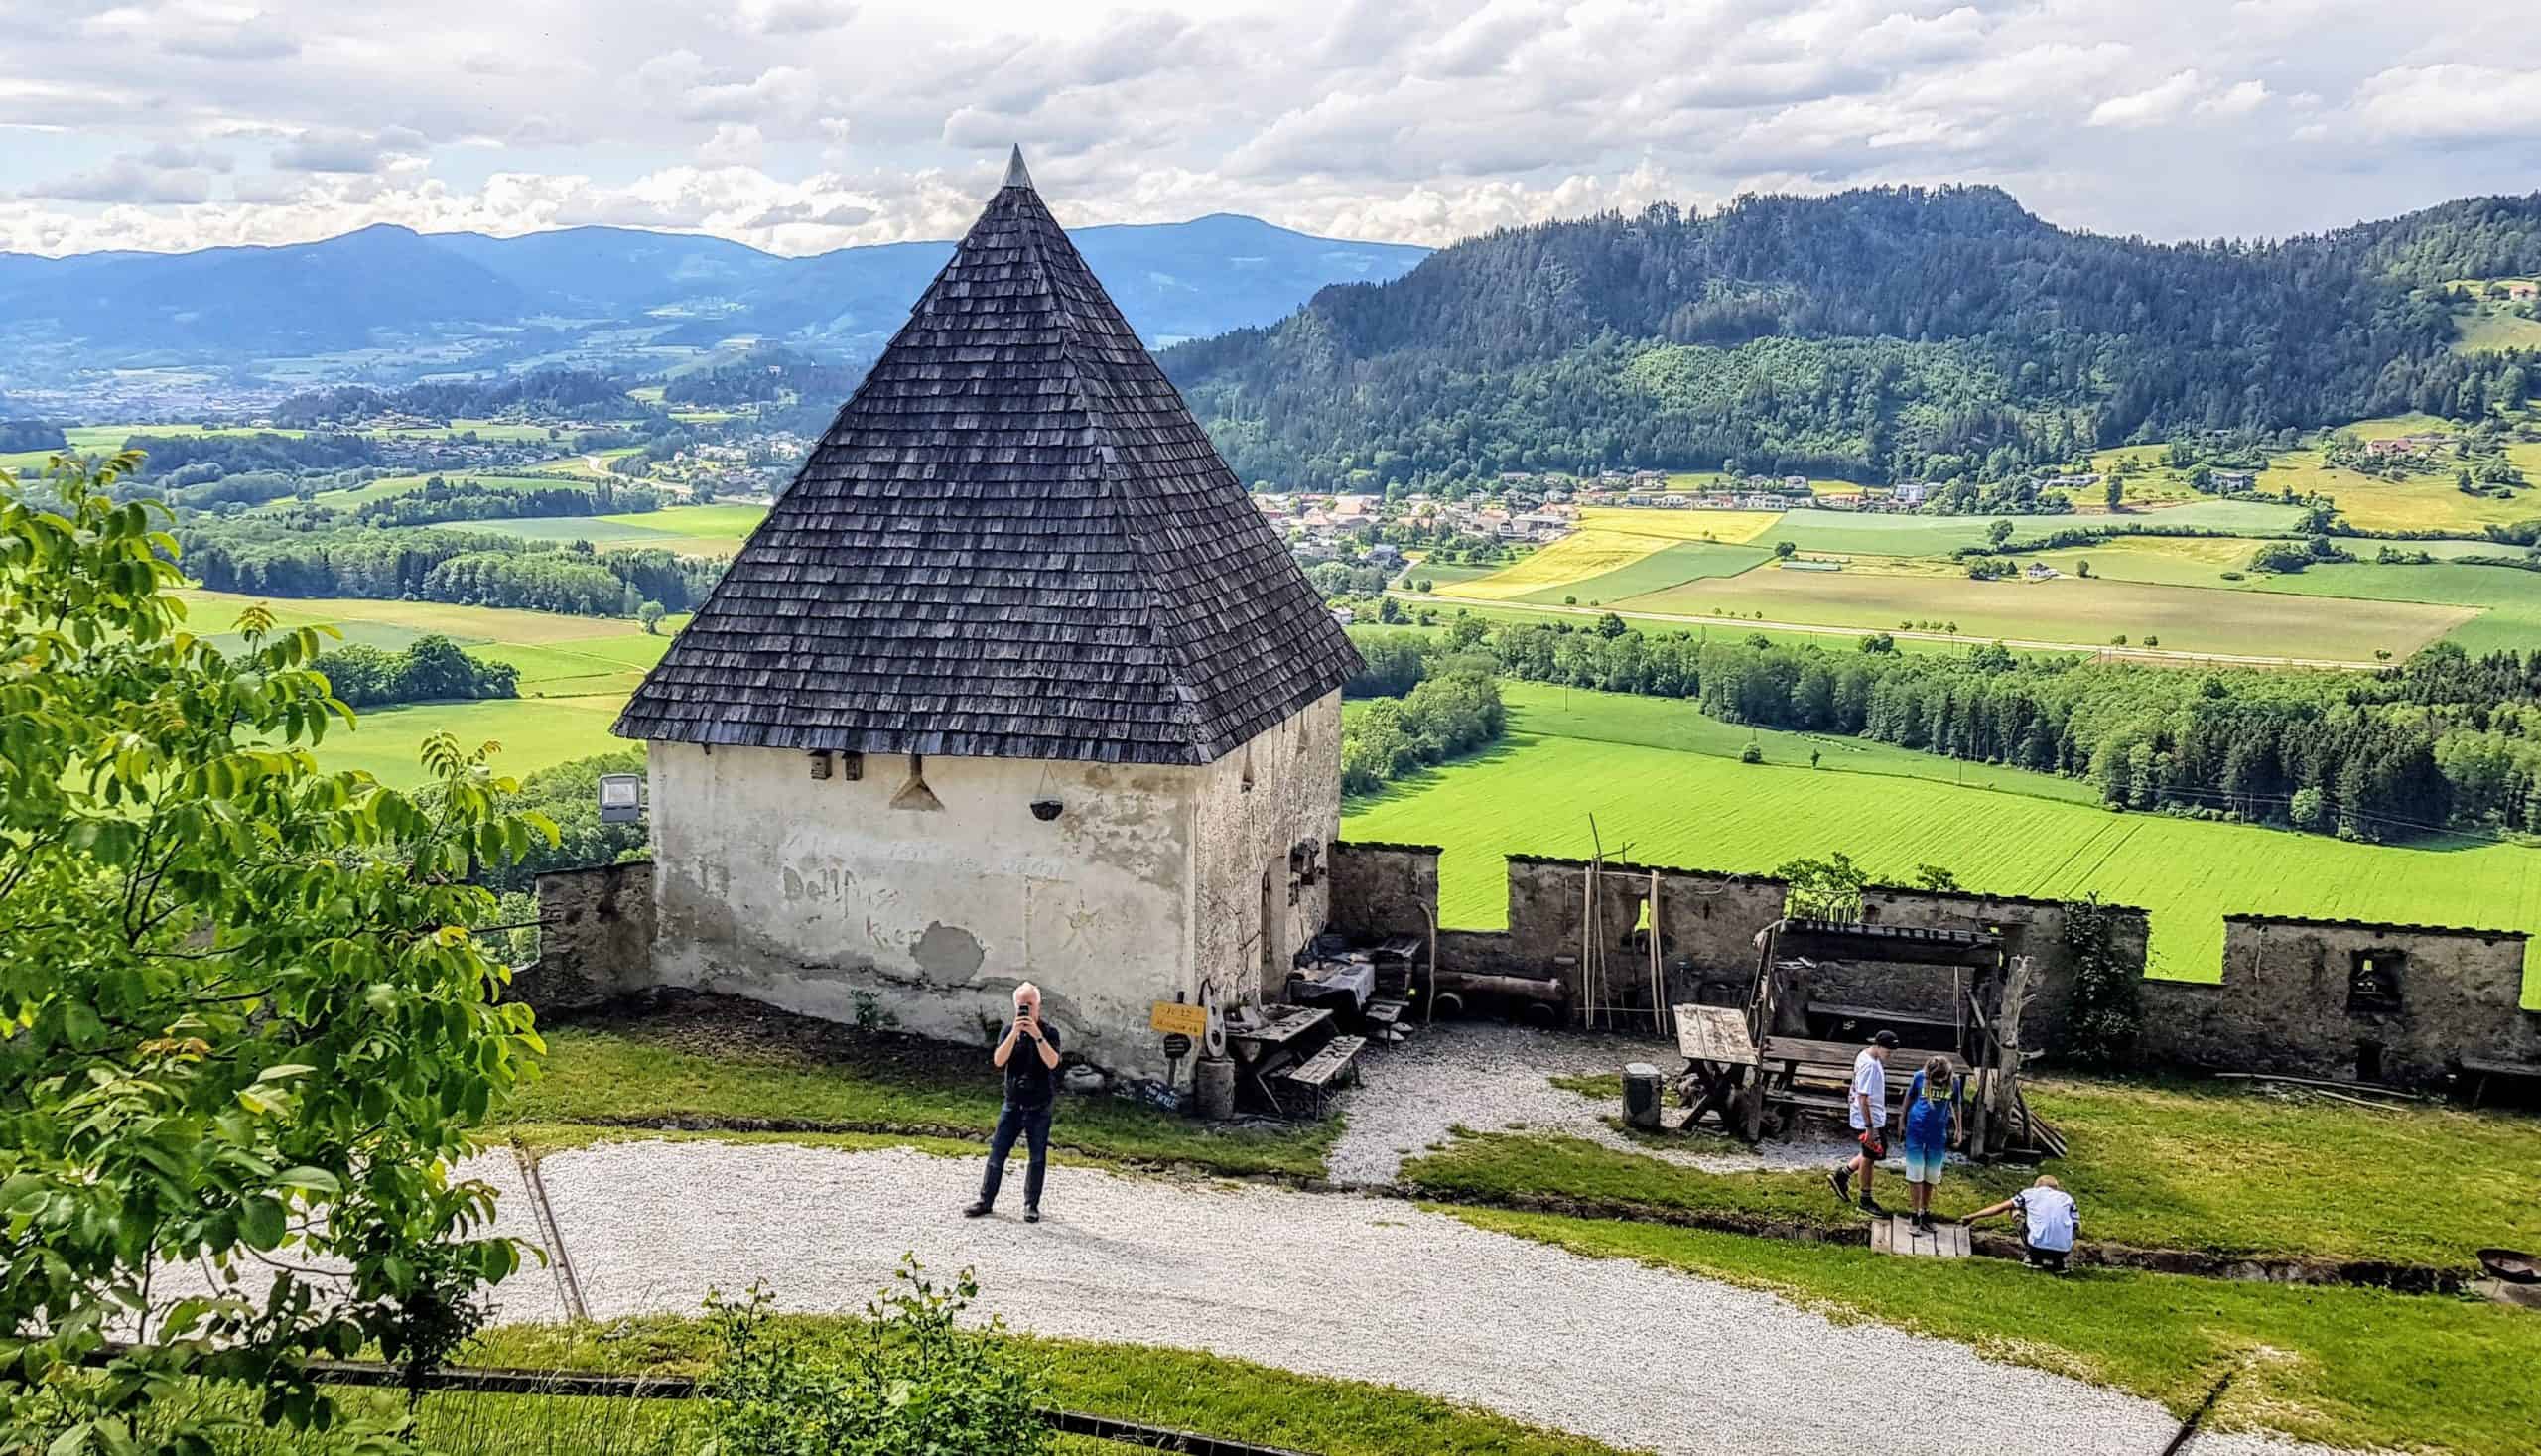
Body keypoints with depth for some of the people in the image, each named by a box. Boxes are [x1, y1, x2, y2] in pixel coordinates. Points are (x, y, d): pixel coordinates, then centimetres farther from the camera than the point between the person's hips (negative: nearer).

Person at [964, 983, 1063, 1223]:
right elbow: (998, 1061, -12)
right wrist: (1015, 1033, -21)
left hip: (1039, 1107, -2)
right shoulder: (1009, 1031, 3)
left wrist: (1037, 1035, -27)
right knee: (997, 1152, 3)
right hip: (1012, 1104, 2)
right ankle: (985, 1201, 11)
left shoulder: (1050, 1033, -4)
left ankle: (1031, 1205, 14)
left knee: (1037, 1157, 4)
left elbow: (1052, 1062, -20)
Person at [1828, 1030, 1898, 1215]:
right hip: (1869, 1120, -10)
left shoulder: (1867, 1056, 5)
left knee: (1878, 1152, 19)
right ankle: (1866, 1201, 19)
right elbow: (1863, 1098, -26)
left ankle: (1841, 1176, 26)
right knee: (1869, 1157, 4)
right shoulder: (1869, 1065, -25)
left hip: (1876, 1118, 10)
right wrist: (1869, 1128, -25)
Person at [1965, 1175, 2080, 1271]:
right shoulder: (2067, 1198, 20)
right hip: (2063, 1250, 1)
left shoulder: (2029, 1193, 17)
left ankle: (2032, 1257, 20)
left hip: (2037, 1245, -1)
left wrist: (1972, 1216, 26)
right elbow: (2077, 1228, 15)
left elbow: (2001, 1207, 18)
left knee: (2018, 1211, 24)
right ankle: (2057, 1262, 16)